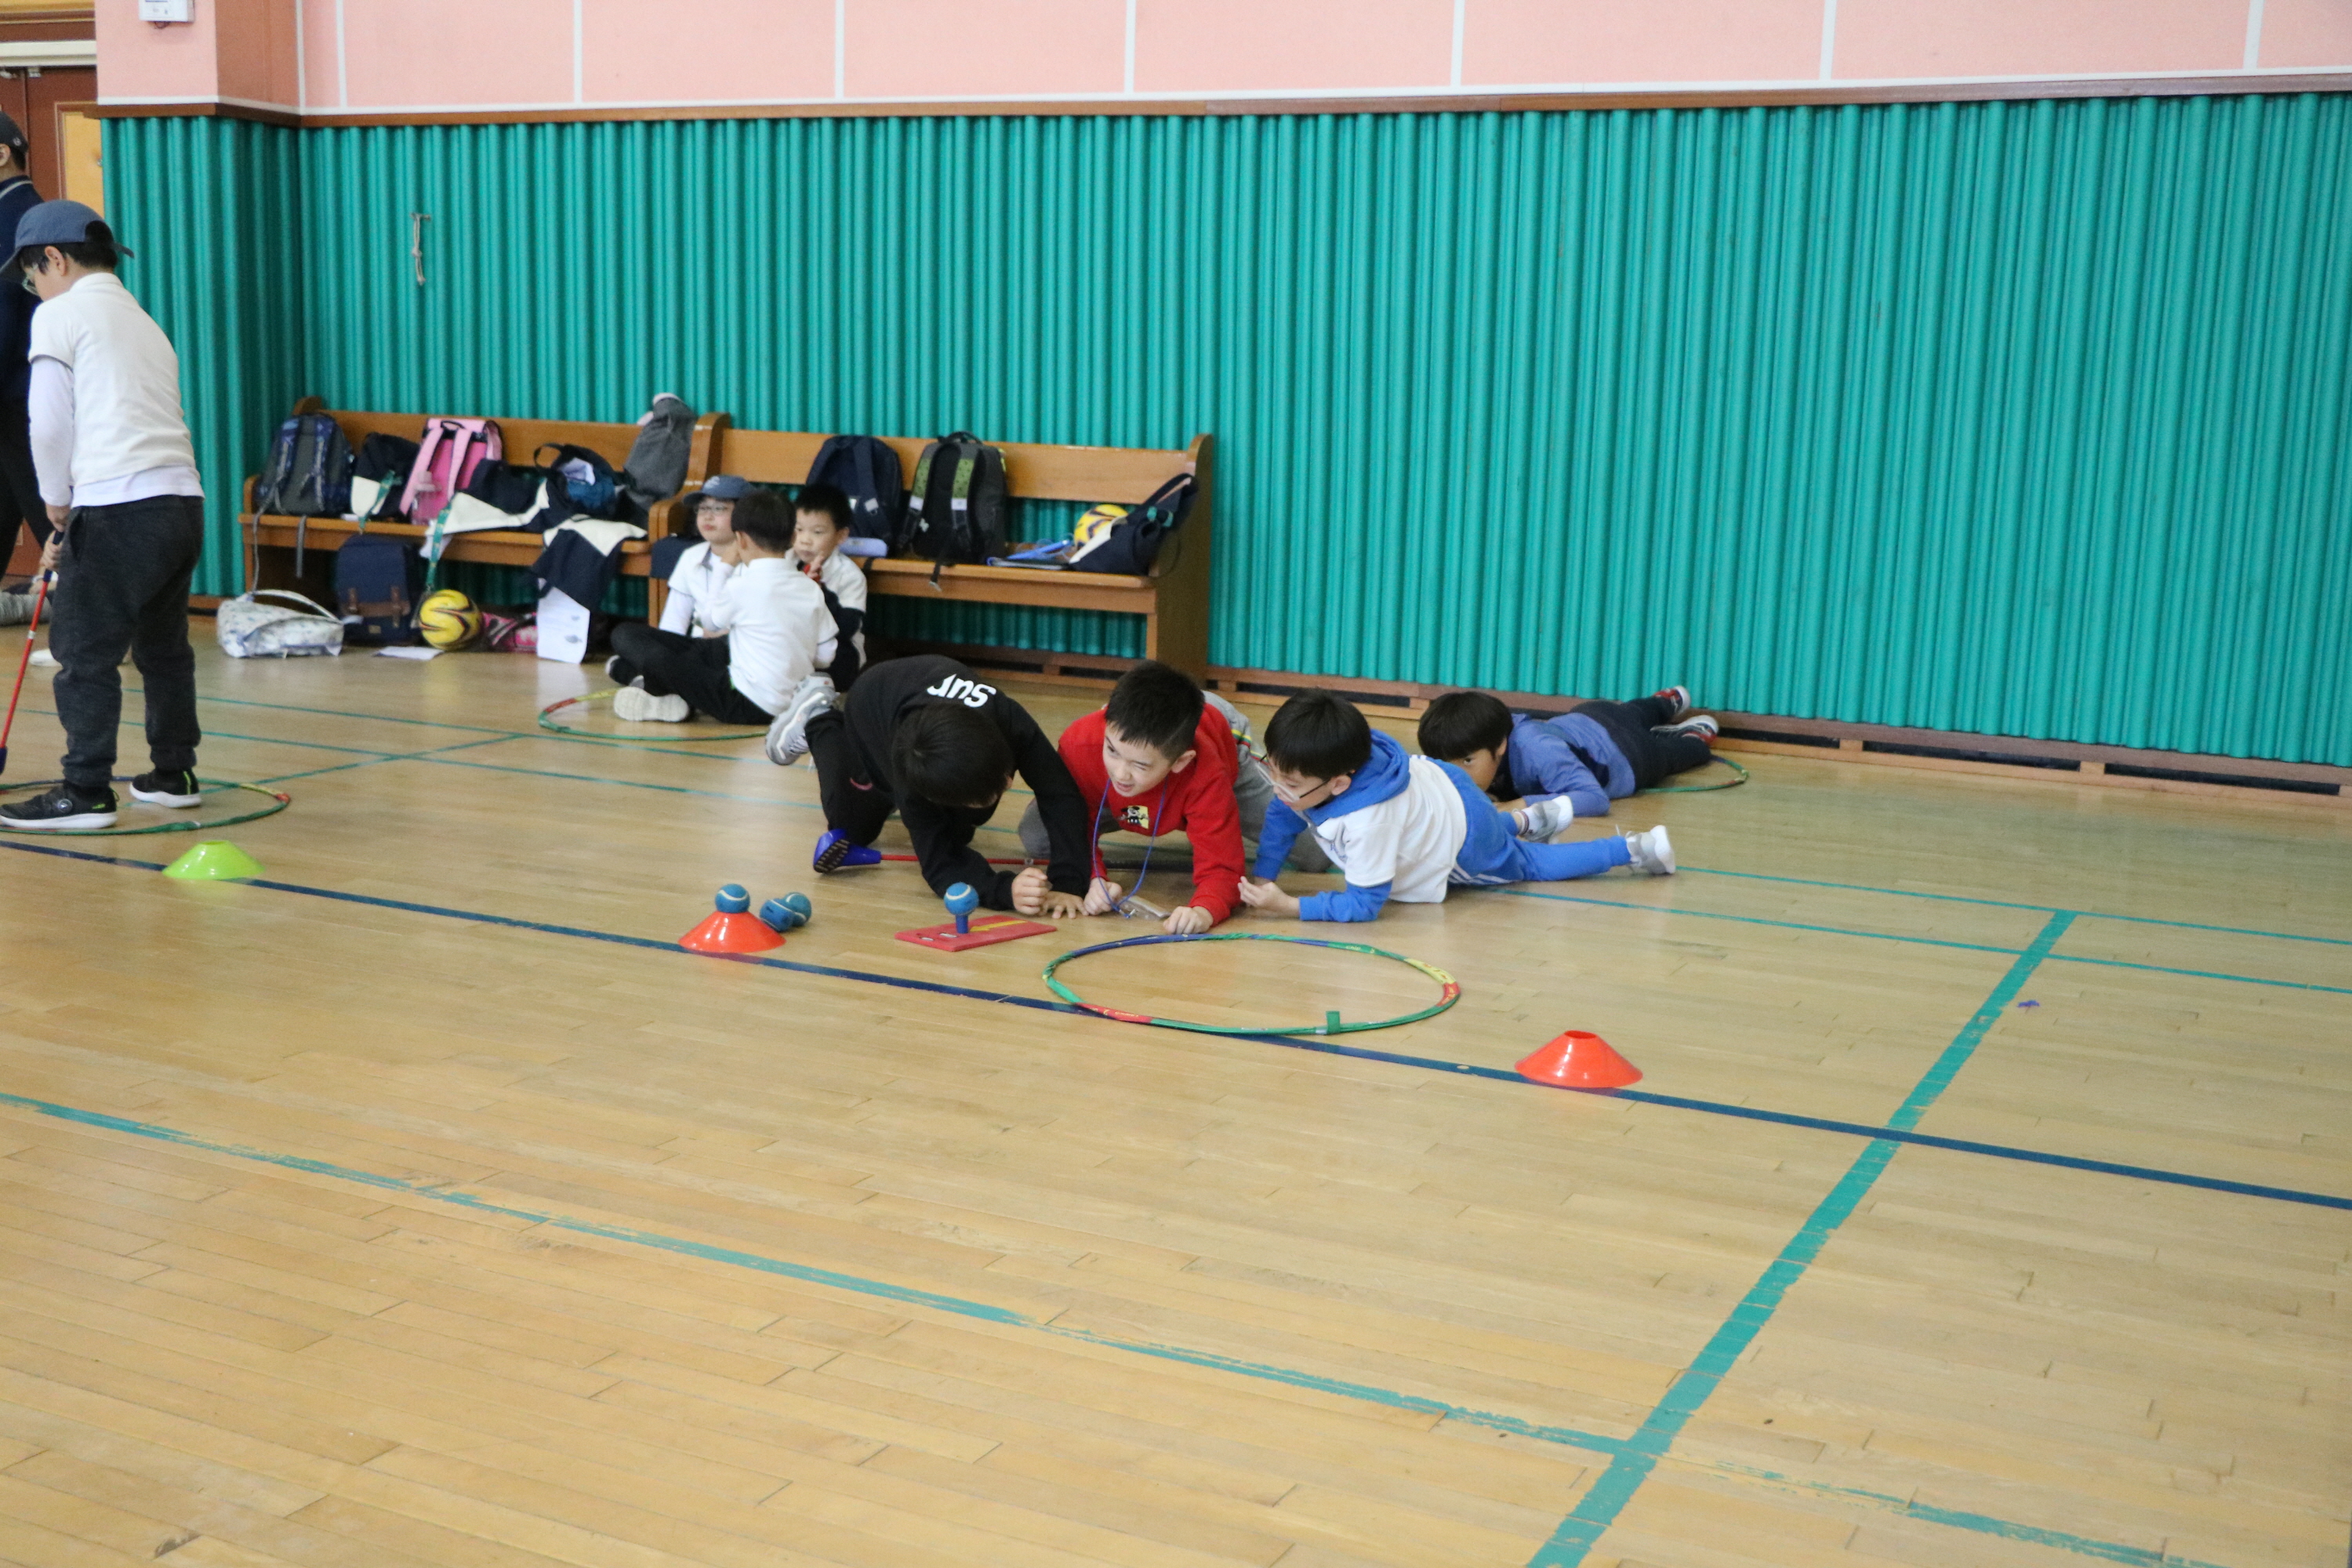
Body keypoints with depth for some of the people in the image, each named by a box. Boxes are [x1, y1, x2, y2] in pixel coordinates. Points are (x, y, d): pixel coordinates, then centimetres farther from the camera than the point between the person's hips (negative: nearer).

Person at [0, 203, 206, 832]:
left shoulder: (61, 314, 1)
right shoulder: (144, 322, 24)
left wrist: (57, 505, 9)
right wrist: (73, 522, 24)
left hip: (119, 507, -8)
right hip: (184, 498, 8)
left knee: (84, 651, -2)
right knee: (163, 646, 17)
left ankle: (87, 793, -1)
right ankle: (173, 775, 25)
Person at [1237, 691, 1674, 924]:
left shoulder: (1366, 822, -46)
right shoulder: (1313, 775, -27)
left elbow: (1364, 904, -39)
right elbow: (1281, 819, -8)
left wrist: (1288, 906, -44)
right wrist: (1261, 880, -17)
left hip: (1467, 837, -7)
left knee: (1528, 863, 18)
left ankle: (1635, 848, 27)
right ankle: (1526, 821, 46)